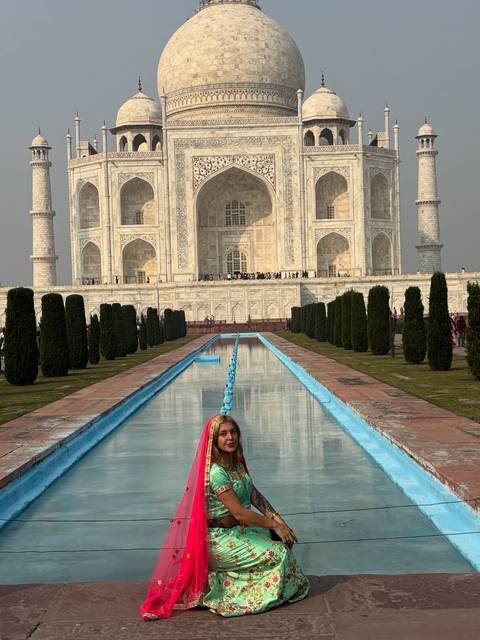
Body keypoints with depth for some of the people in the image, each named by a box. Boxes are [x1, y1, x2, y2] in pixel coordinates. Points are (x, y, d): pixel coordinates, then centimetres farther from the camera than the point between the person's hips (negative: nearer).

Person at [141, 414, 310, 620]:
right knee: (278, 553, -11)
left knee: (282, 539, 5)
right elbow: (239, 512, -25)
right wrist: (274, 525, -17)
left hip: (238, 529, 9)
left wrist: (276, 517, -6)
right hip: (221, 538, -8)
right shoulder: (216, 472, -24)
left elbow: (253, 494, 7)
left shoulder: (236, 462, 3)